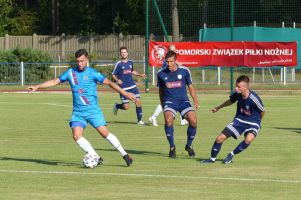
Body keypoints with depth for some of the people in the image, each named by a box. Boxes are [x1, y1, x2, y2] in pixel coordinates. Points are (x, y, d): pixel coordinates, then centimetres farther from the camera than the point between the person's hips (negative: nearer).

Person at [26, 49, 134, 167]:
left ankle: (124, 155, -2)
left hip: (93, 110, -4)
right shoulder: (71, 73, 8)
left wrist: (125, 93, -15)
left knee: (104, 132, -15)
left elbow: (109, 83, -7)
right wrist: (37, 87, 14)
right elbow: (54, 82, 17)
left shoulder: (92, 73, -4)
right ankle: (96, 158, -7)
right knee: (76, 135, -15)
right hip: (78, 112, 4)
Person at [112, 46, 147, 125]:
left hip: (132, 86, 4)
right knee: (126, 107, -5)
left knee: (138, 101, -8)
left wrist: (140, 75, 17)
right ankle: (117, 106, 29)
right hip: (123, 88, -4)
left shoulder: (130, 62, 10)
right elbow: (113, 75, -1)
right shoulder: (119, 64, -5)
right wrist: (117, 80, -20)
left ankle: (139, 120, 2)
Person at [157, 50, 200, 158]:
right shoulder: (161, 73, 2)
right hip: (169, 101, 0)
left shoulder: (184, 71, -1)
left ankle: (189, 145, 6)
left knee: (193, 121, -20)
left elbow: (190, 87, 9)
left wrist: (196, 102, 2)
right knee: (168, 120, -29)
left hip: (183, 101, 0)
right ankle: (172, 147, -13)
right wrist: (163, 105, 21)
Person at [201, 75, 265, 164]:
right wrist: (218, 108, 27)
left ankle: (231, 155, -12)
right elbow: (230, 101, 14)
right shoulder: (236, 94, -12)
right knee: (220, 138, -2)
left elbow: (262, 111, -8)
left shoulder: (254, 98, -27)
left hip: (252, 123, -5)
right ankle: (212, 159, 19)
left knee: (248, 139, -35)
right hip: (239, 120, 5)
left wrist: (257, 122, 9)